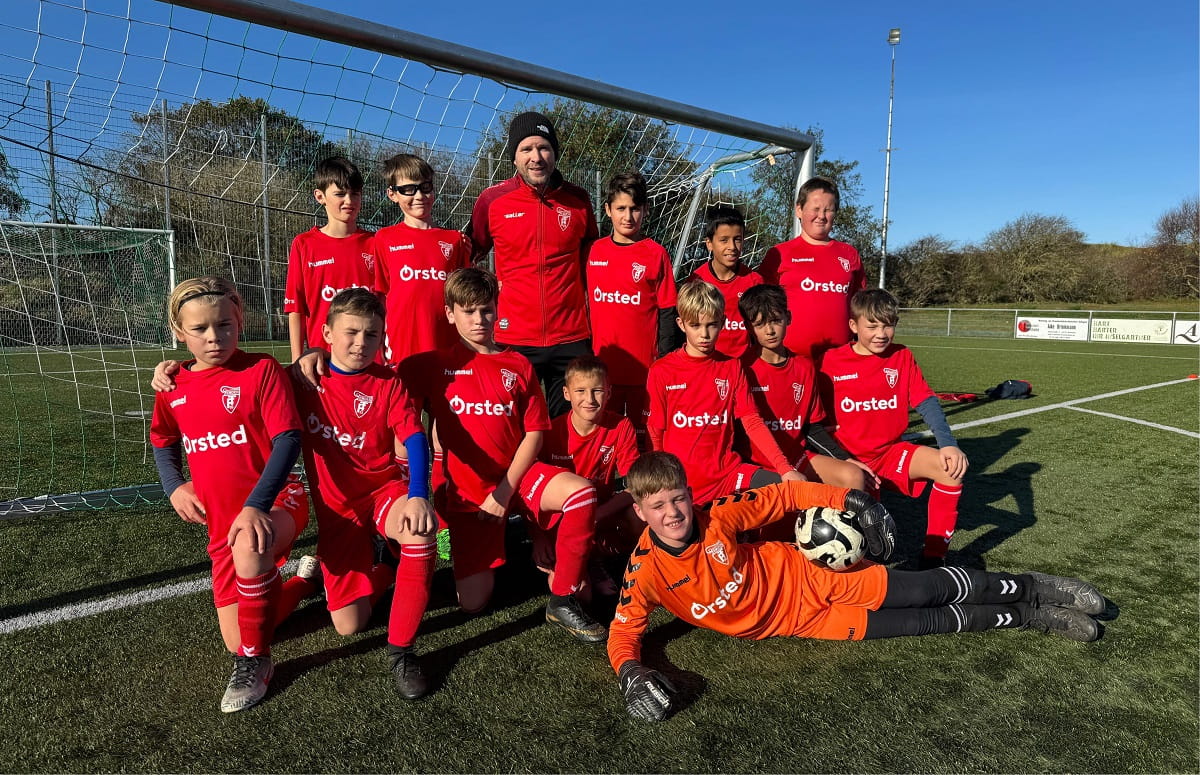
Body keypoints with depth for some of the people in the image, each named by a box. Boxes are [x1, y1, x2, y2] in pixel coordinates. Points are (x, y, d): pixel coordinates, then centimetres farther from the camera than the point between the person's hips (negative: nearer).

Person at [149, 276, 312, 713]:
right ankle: (302, 579, 38)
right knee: (235, 640, 8)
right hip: (221, 522, 6)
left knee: (248, 547, -42)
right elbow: (162, 442, 23)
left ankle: (254, 661, -16)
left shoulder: (260, 370, -11)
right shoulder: (173, 387, 5)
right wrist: (174, 486, 4)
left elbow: (288, 439, -18)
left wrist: (256, 506, -28)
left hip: (276, 502, -5)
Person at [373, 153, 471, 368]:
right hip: (401, 349, -1)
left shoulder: (455, 240, 11)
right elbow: (379, 297, 8)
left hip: (448, 349, 1)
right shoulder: (385, 239, 7)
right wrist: (379, 348, 2)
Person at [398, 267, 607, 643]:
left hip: (517, 474, 1)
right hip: (464, 487, -1)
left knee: (581, 491, -31)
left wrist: (505, 490, -9)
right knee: (474, 603, -7)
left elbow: (534, 432, 0)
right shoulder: (434, 365, 5)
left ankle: (563, 601, -15)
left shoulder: (518, 366, 6)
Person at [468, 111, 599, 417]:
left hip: (571, 338, 1)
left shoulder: (578, 200, 5)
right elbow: (469, 257, 12)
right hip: (513, 338, -1)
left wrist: (596, 324, 14)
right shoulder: (492, 200, -1)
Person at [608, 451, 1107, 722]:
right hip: (793, 623, 0)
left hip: (805, 577, 0)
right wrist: (631, 673, -31)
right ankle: (1032, 618, 19)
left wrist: (848, 500, -15)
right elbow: (623, 631, -11)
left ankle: (1034, 590, 25)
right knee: (928, 624, -1)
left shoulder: (718, 518, -20)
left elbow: (781, 496, -9)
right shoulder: (645, 572, -20)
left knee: (928, 591, -2)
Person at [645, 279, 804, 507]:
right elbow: (655, 431, 3)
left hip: (726, 471, 3)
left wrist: (785, 468, -6)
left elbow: (752, 422, 5)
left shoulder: (732, 368, 10)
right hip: (678, 478, -2)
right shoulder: (662, 370, 1)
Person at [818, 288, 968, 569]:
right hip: (847, 457, -3)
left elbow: (926, 403, -3)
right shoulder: (832, 361, -6)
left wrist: (948, 444, -18)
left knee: (951, 467, -16)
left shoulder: (903, 357, 4)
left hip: (890, 452, 4)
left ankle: (933, 556, -3)